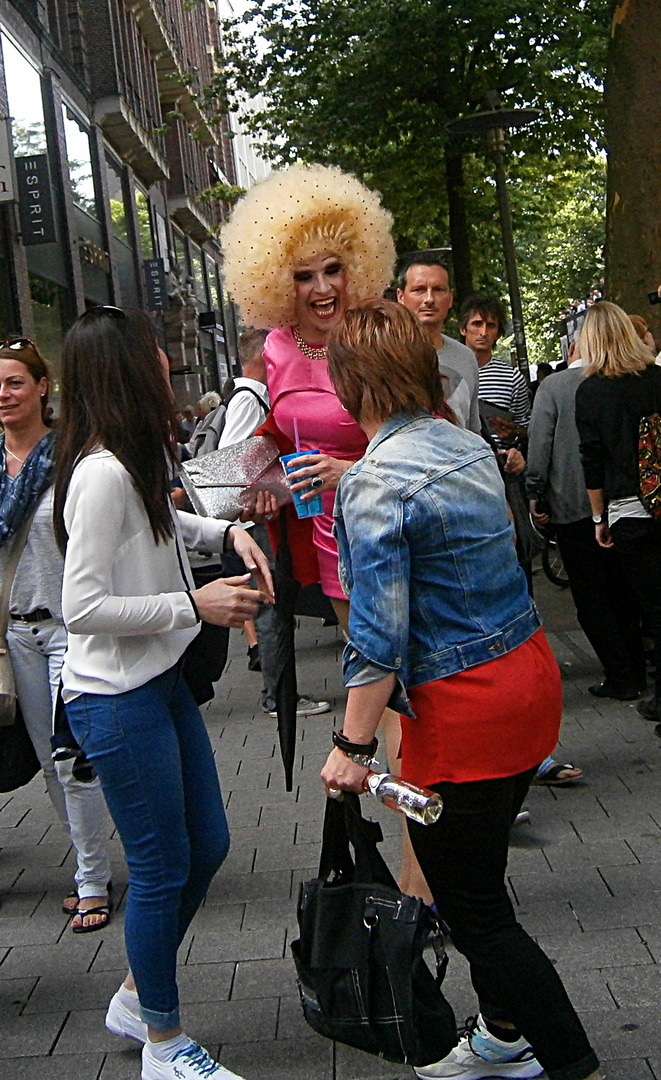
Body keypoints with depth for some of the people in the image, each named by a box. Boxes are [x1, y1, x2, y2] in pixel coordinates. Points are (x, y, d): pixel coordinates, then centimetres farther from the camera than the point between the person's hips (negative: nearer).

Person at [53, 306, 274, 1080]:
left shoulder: (135, 464, 7)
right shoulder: (103, 473, -22)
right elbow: (82, 607, -24)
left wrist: (226, 533, 10)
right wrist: (195, 604, -20)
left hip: (159, 683, 10)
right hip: (116, 699, -10)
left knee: (206, 846, 18)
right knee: (161, 868, 3)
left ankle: (136, 1000, 36)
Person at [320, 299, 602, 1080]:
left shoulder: (375, 484, -19)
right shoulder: (471, 447, 6)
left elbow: (379, 636, -22)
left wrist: (353, 745, -15)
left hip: (460, 709, -9)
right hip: (530, 673, 9)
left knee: (474, 911, 6)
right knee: (479, 882, 23)